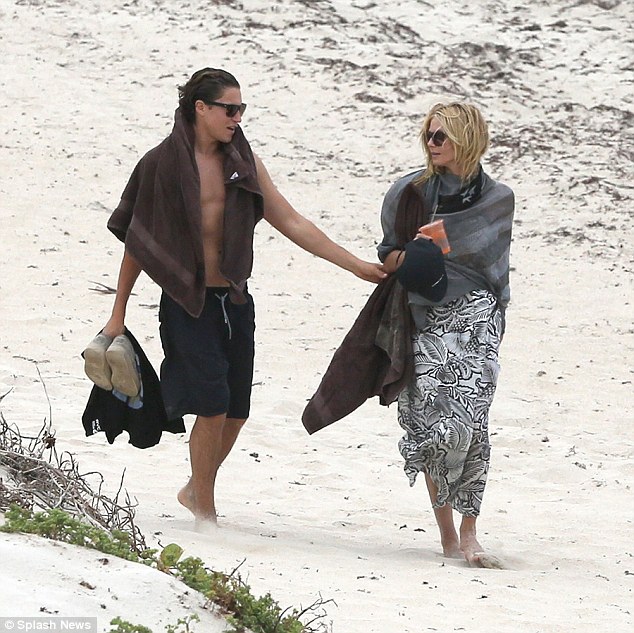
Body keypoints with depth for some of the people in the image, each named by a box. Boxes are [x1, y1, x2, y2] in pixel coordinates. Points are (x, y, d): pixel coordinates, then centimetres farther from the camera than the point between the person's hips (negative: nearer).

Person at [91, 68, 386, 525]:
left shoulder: (244, 164, 6)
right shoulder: (164, 163, -5)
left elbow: (292, 223, 7)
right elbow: (138, 242, 1)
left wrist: (356, 265, 1)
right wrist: (118, 314, 2)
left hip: (234, 300, 5)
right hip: (187, 302, -5)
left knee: (236, 412, 4)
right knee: (213, 405, -12)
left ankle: (196, 491, 28)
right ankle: (205, 513, 2)